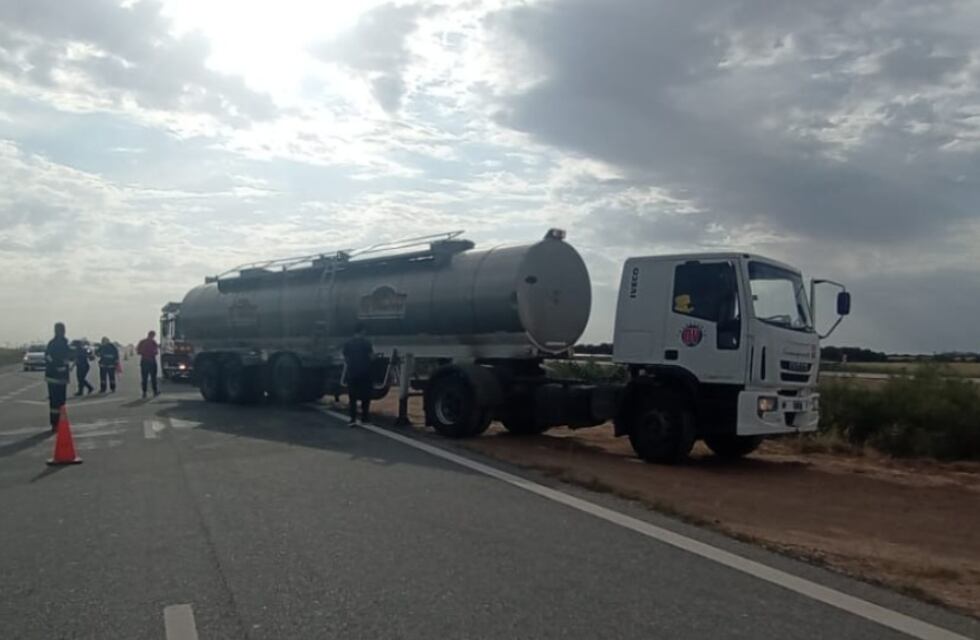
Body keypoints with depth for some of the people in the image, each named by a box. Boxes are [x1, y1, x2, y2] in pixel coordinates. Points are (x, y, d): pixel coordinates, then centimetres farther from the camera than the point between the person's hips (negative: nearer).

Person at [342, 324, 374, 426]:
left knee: (352, 396, 5)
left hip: (352, 372, 2)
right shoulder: (366, 342, -7)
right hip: (364, 372, -2)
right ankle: (364, 416, 16)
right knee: (365, 395, 11)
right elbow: (371, 356, -9)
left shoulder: (348, 343, 3)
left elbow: (345, 358, 4)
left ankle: (353, 418, -2)